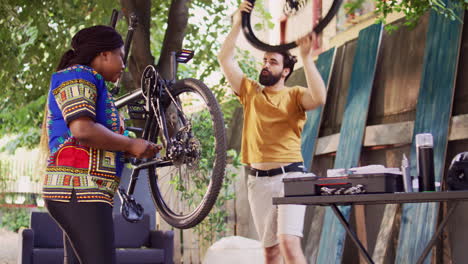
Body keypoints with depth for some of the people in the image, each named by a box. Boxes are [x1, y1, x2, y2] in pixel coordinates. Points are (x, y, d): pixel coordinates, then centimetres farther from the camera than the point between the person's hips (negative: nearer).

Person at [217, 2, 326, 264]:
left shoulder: (294, 95, 3)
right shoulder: (250, 91, 13)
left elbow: (319, 97, -19)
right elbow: (225, 58, 6)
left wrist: (307, 57, -18)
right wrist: (238, 24, 1)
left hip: (289, 176, -4)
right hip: (258, 180, 4)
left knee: (289, 242, -18)